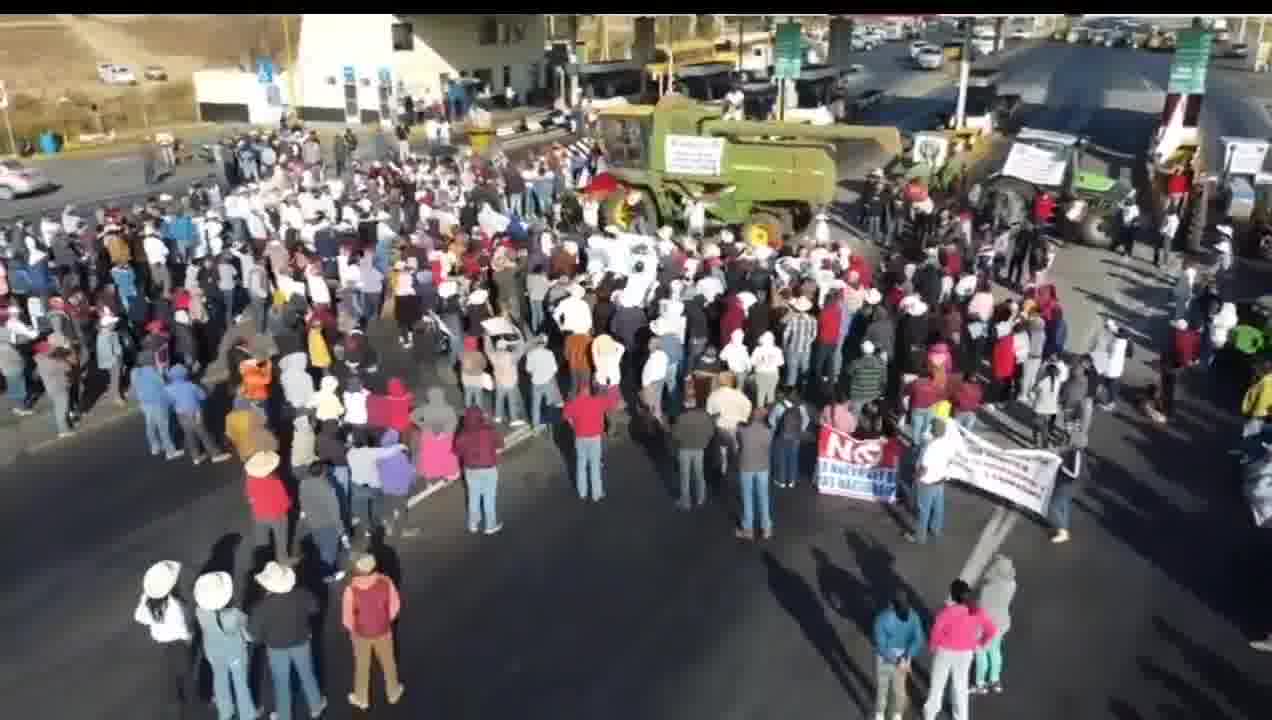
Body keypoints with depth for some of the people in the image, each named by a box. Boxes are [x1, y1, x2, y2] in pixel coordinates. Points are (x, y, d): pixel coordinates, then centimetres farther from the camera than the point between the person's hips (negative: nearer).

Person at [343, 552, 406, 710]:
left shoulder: (351, 589, -32)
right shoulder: (385, 582, -27)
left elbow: (347, 618, -20)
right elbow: (395, 604, -11)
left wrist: (353, 628, 4)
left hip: (361, 633, -1)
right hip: (383, 631, 1)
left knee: (362, 666, 24)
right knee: (388, 662, 26)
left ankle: (362, 698, 46)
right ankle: (393, 692, 48)